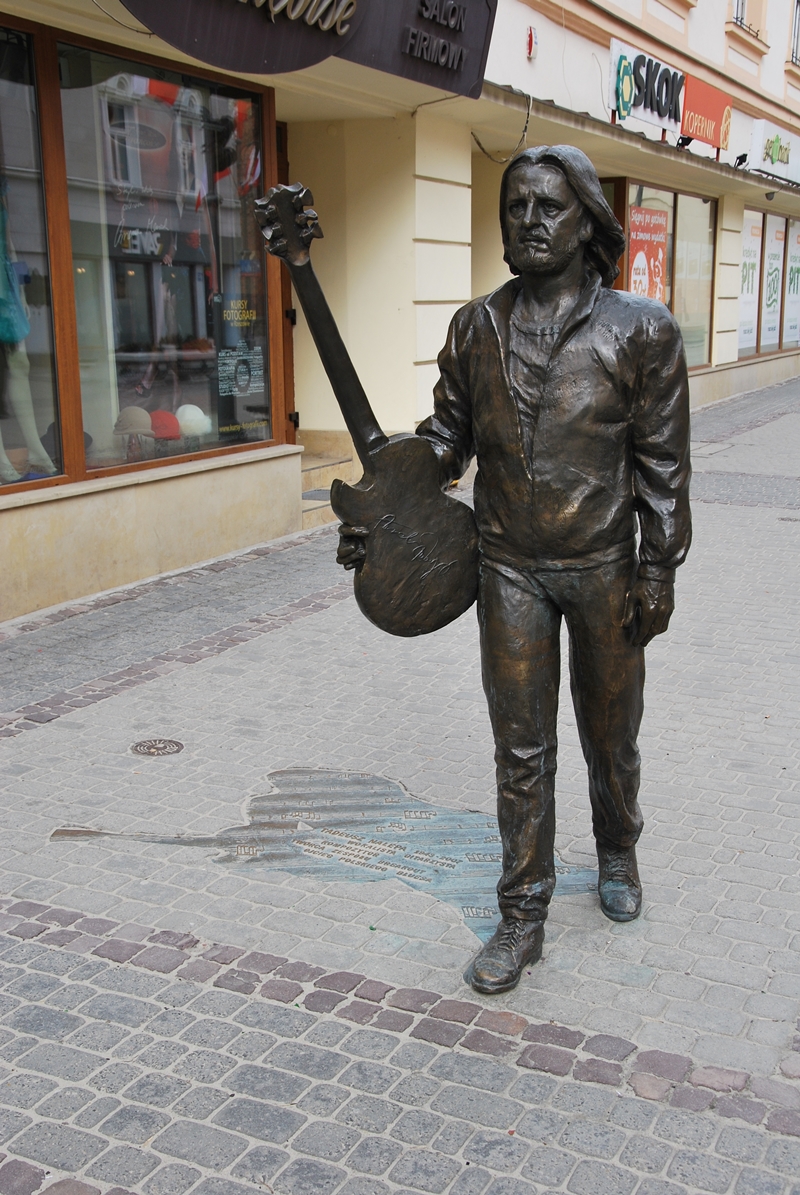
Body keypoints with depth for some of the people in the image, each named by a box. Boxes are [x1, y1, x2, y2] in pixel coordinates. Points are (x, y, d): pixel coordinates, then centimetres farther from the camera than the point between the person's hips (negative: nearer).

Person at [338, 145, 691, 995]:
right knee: (521, 750, 6)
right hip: (510, 570, 2)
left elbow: (662, 462, -5)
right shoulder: (475, 328, 1)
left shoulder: (639, 330, -7)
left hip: (604, 570, -1)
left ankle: (617, 853, 45)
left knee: (610, 735, 16)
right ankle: (523, 917, 19)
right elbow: (445, 438, 6)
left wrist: (658, 573, -6)